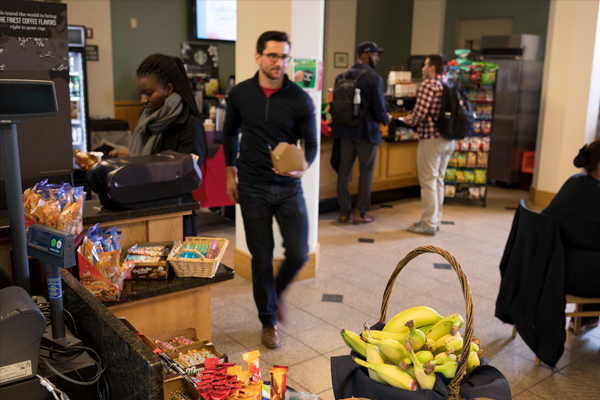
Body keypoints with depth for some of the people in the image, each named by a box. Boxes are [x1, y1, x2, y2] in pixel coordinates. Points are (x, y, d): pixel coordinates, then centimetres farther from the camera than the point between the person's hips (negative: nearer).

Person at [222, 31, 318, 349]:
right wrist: (230, 171, 11)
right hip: (253, 188, 0)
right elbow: (229, 133, 14)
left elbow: (311, 143, -1)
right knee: (262, 257, 5)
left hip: (288, 187, 0)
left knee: (298, 253, -1)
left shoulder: (300, 99, -5)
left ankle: (277, 292, 33)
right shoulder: (240, 94, -1)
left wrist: (303, 167, -22)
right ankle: (268, 321, 24)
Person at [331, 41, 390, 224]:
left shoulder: (341, 77, 2)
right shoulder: (374, 78, -13)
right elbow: (379, 108, -13)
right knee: (366, 172, 7)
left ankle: (344, 212, 14)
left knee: (344, 170, 9)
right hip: (367, 130, -4)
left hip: (345, 130, 5)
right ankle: (360, 212, 11)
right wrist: (386, 119, 8)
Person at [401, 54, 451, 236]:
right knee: (438, 180, 15)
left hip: (431, 139, -8)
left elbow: (420, 113, -19)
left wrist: (408, 121, 2)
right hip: (448, 139, 8)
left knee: (428, 182, -1)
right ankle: (436, 220, 24)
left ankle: (428, 224, 4)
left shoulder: (429, 84, -11)